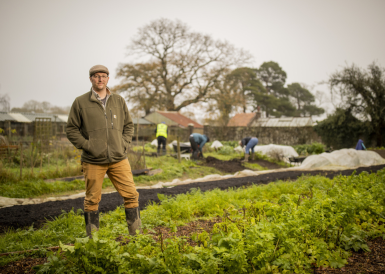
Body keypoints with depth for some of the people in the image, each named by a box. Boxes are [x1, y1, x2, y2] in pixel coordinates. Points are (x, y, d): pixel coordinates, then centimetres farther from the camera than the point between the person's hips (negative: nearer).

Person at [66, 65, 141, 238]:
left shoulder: (119, 101, 11)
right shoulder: (80, 102, 2)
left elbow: (129, 125, 19)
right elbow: (72, 129, 4)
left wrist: (124, 144, 4)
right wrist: (87, 146, -7)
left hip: (119, 160, 3)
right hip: (93, 161, -2)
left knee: (131, 195, 0)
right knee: (92, 200, 5)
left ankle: (136, 234, 13)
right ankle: (92, 238, 18)